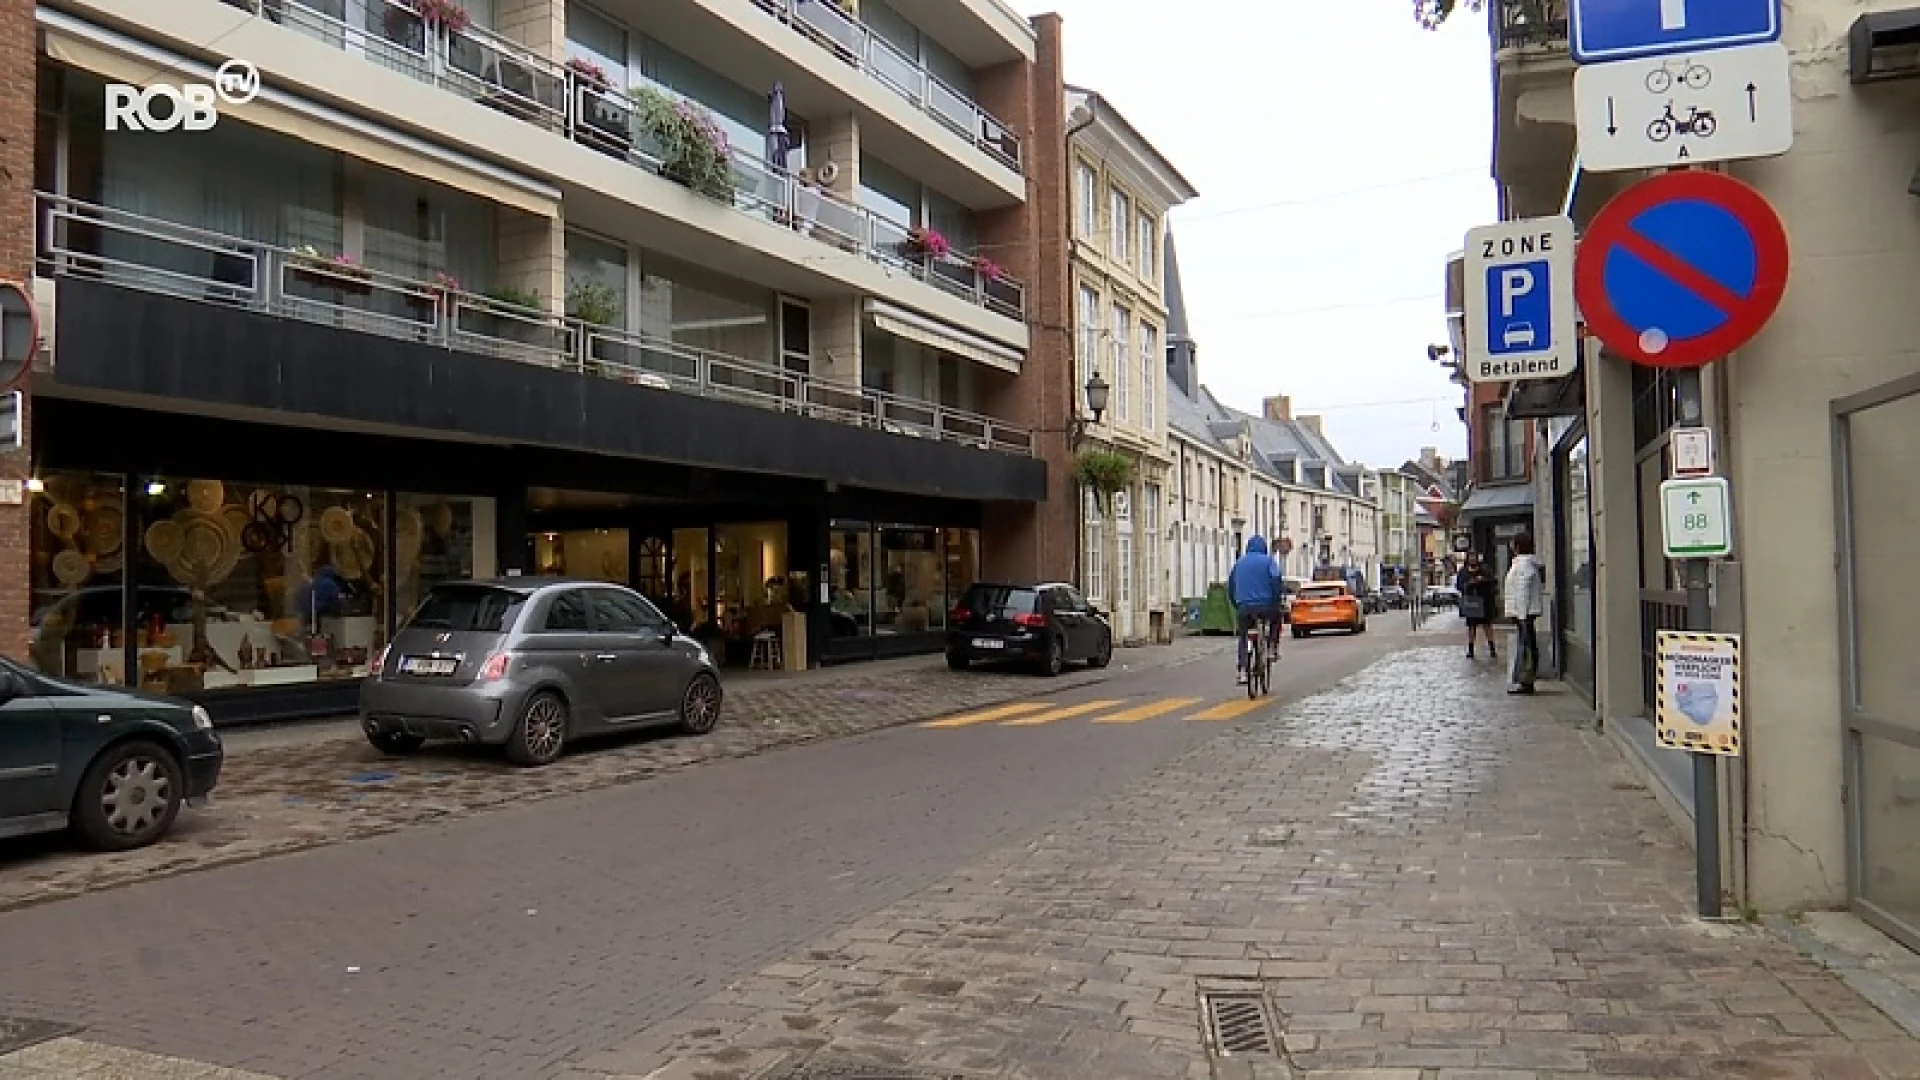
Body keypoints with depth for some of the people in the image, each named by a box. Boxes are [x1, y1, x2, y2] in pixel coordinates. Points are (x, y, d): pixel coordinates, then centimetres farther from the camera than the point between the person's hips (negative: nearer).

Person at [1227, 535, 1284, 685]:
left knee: (1243, 638, 15)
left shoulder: (1239, 562, 17)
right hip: (1265, 606, -3)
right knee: (1276, 617, 31)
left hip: (1244, 608, 3)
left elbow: (1230, 585, 20)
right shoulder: (1268, 560, 4)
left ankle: (1242, 671, 0)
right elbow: (1276, 581, -9)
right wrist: (1277, 602, 1)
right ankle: (1273, 648, 20)